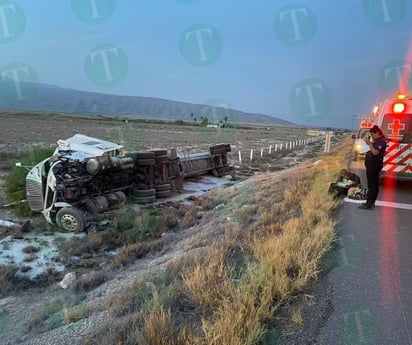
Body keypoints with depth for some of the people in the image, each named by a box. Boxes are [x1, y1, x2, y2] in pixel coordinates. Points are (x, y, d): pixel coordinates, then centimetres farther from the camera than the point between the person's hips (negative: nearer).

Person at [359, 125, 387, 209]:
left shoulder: (381, 141, -12)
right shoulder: (376, 141, 17)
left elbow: (375, 152, -23)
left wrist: (370, 144, -17)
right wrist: (369, 144, 9)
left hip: (375, 165, -10)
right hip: (372, 164, 10)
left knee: (372, 185, -9)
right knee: (373, 185, 13)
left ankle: (369, 204, -8)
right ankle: (371, 203, 20)